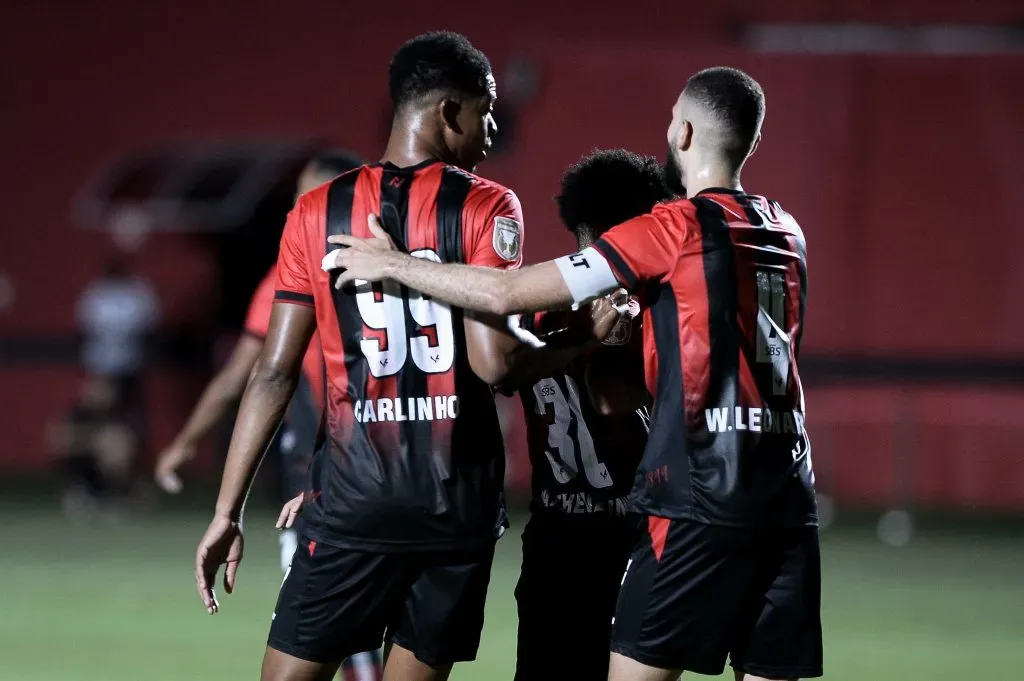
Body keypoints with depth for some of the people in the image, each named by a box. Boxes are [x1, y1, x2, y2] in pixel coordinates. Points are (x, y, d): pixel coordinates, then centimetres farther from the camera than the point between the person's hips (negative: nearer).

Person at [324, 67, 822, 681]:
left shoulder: (675, 229, -6)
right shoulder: (788, 234, 14)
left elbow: (505, 294, -7)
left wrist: (392, 264, 4)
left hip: (701, 498, -6)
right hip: (790, 501, 6)